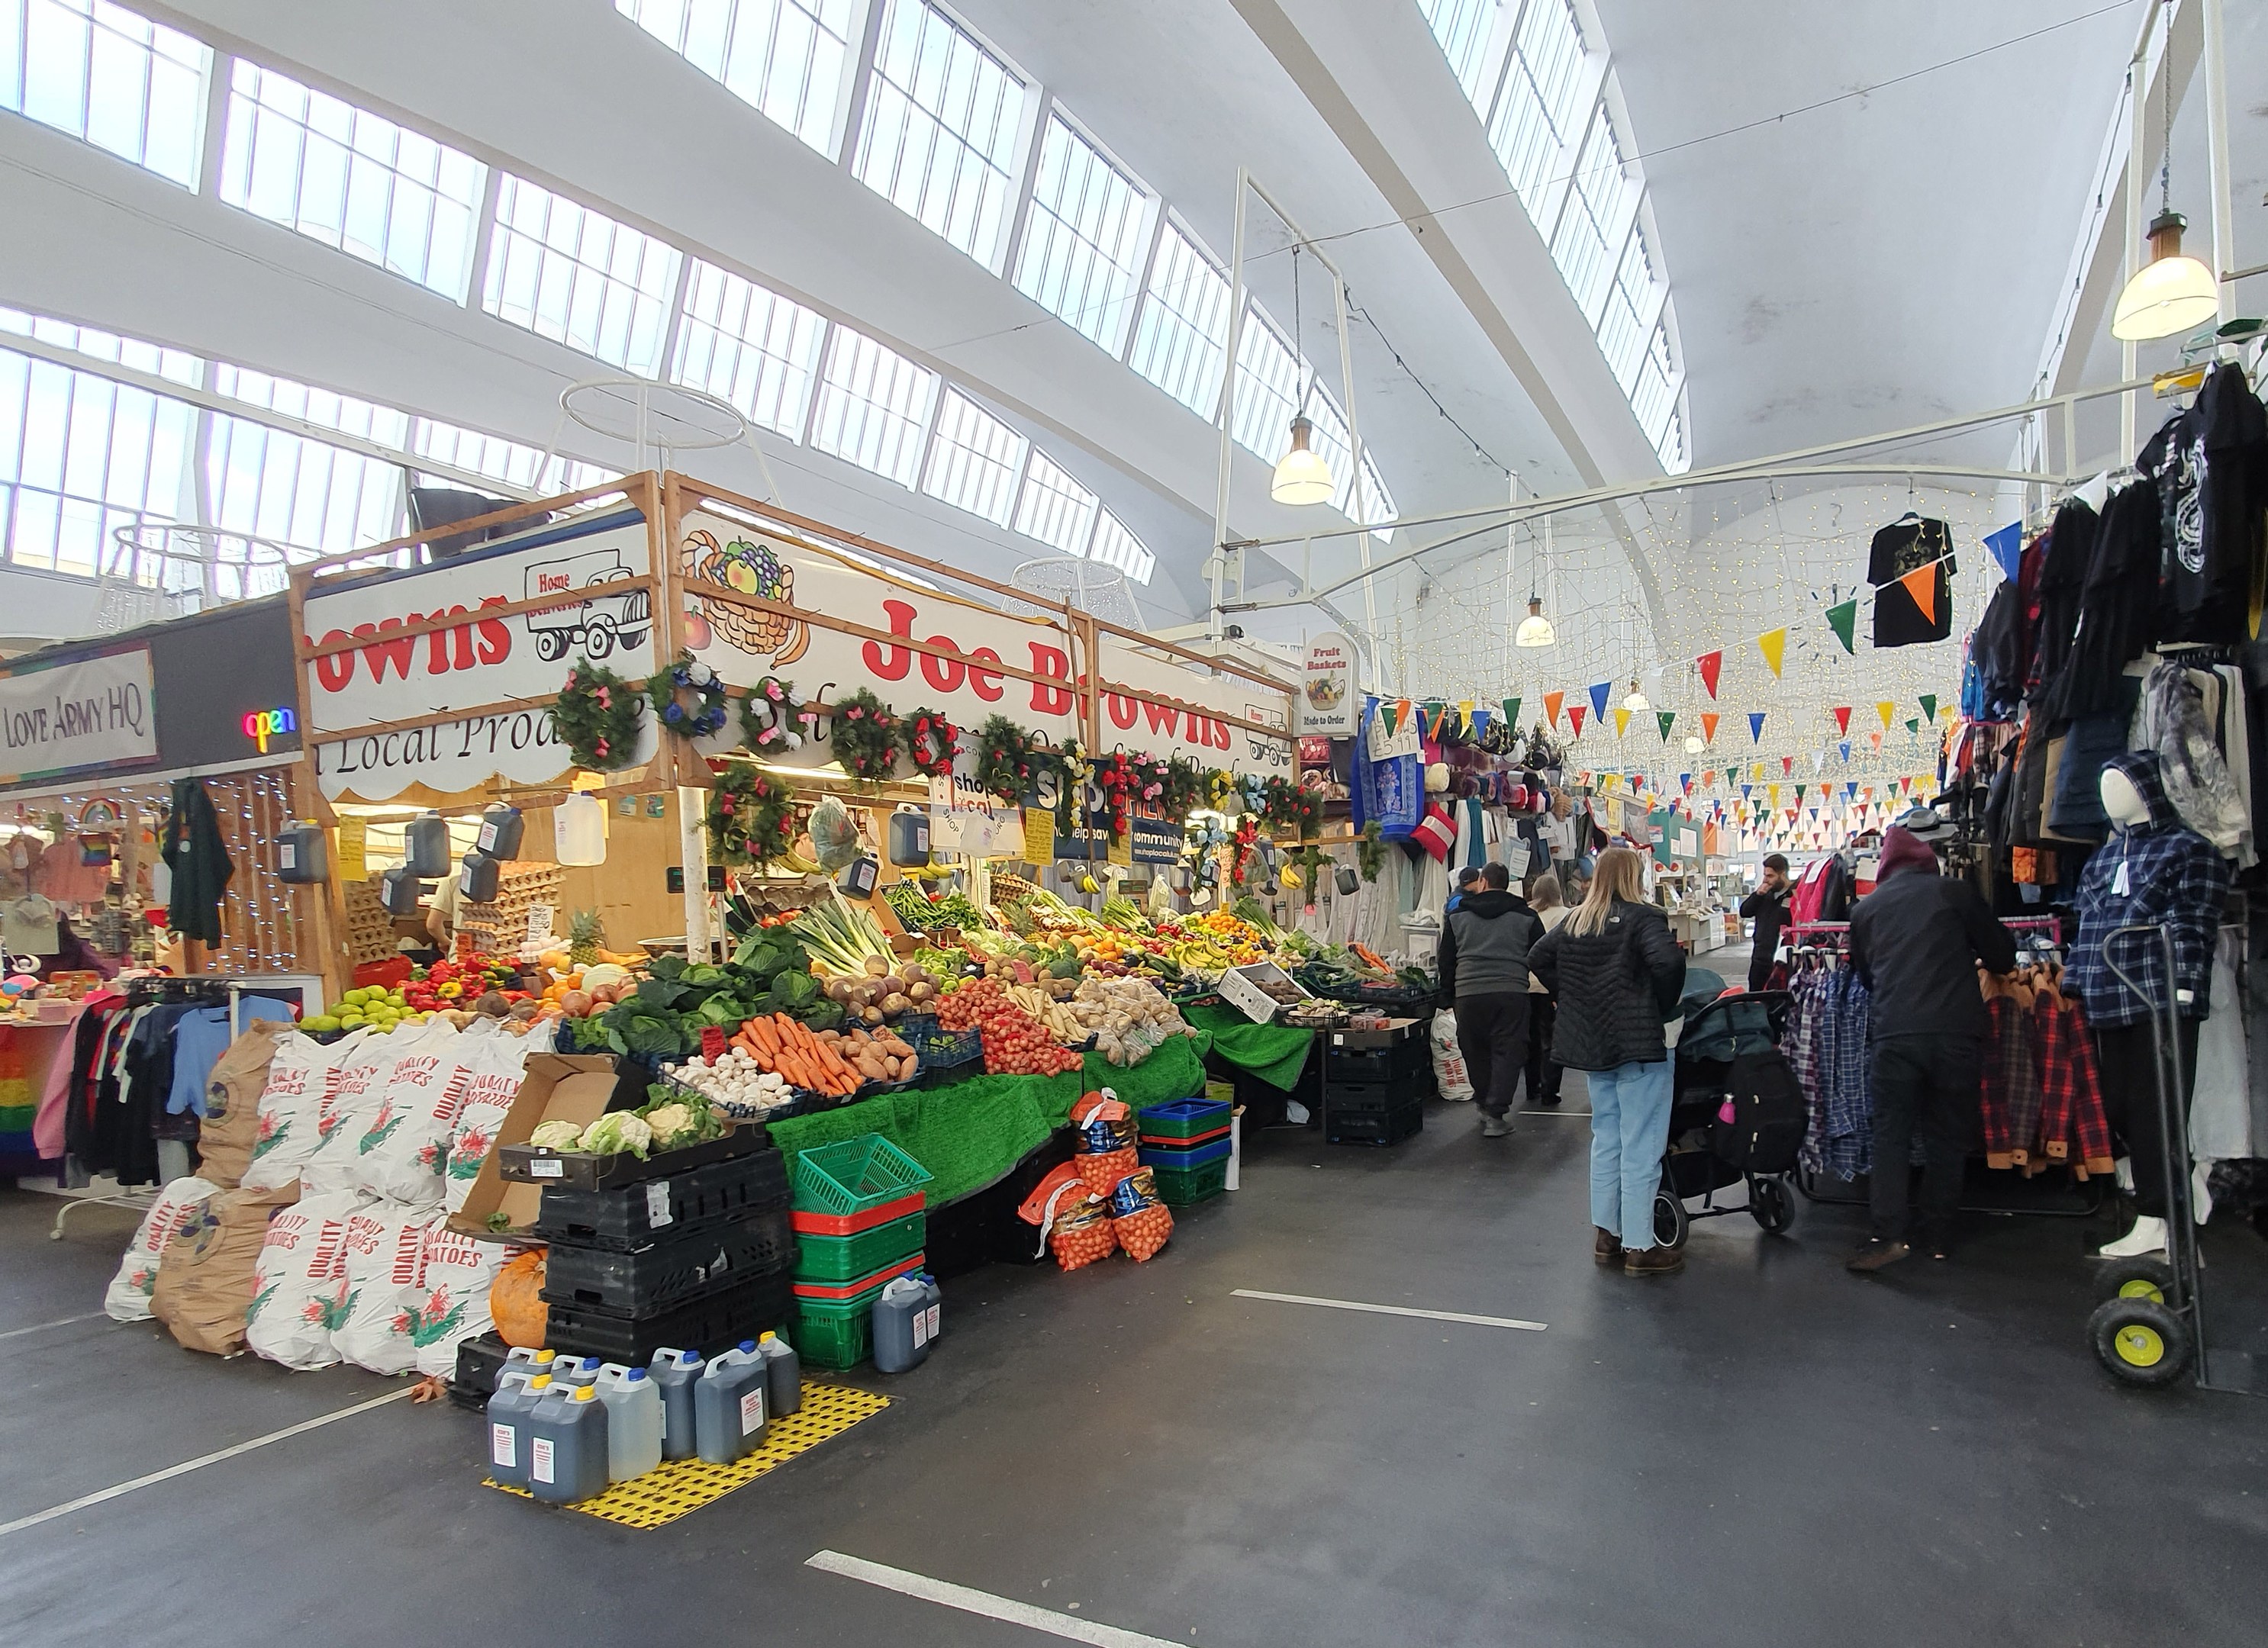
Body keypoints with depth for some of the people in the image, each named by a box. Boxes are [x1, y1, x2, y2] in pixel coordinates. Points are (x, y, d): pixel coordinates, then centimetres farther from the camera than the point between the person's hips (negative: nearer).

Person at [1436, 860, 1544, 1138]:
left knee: (1476, 1052, 16)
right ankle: (1496, 1115, -2)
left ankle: (1485, 1106, 28)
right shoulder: (1526, 916, 9)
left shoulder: (1458, 915, 11)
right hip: (1512, 993, -1)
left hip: (1468, 993, 1)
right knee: (1508, 1053, 3)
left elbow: (1445, 960, 12)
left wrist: (1449, 993, 22)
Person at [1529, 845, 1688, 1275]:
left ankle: (1606, 1234, 24)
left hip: (1593, 1042, 7)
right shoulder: (1642, 918, -12)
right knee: (1641, 1147, 0)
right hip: (1639, 1044, -7)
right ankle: (1638, 1247, 6)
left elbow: (1538, 960, 11)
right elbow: (1669, 962, -27)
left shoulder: (1574, 921, 7)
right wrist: (1664, 1008, -10)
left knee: (1605, 1138, 17)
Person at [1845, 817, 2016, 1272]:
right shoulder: (1953, 892, 4)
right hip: (1956, 1033, 0)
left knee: (1891, 1136, 6)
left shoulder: (1865, 908, 11)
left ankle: (1888, 1235, -5)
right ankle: (1939, 1236, 17)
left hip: (1893, 1036, 0)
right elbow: (2003, 957, 10)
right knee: (1948, 1137, 11)